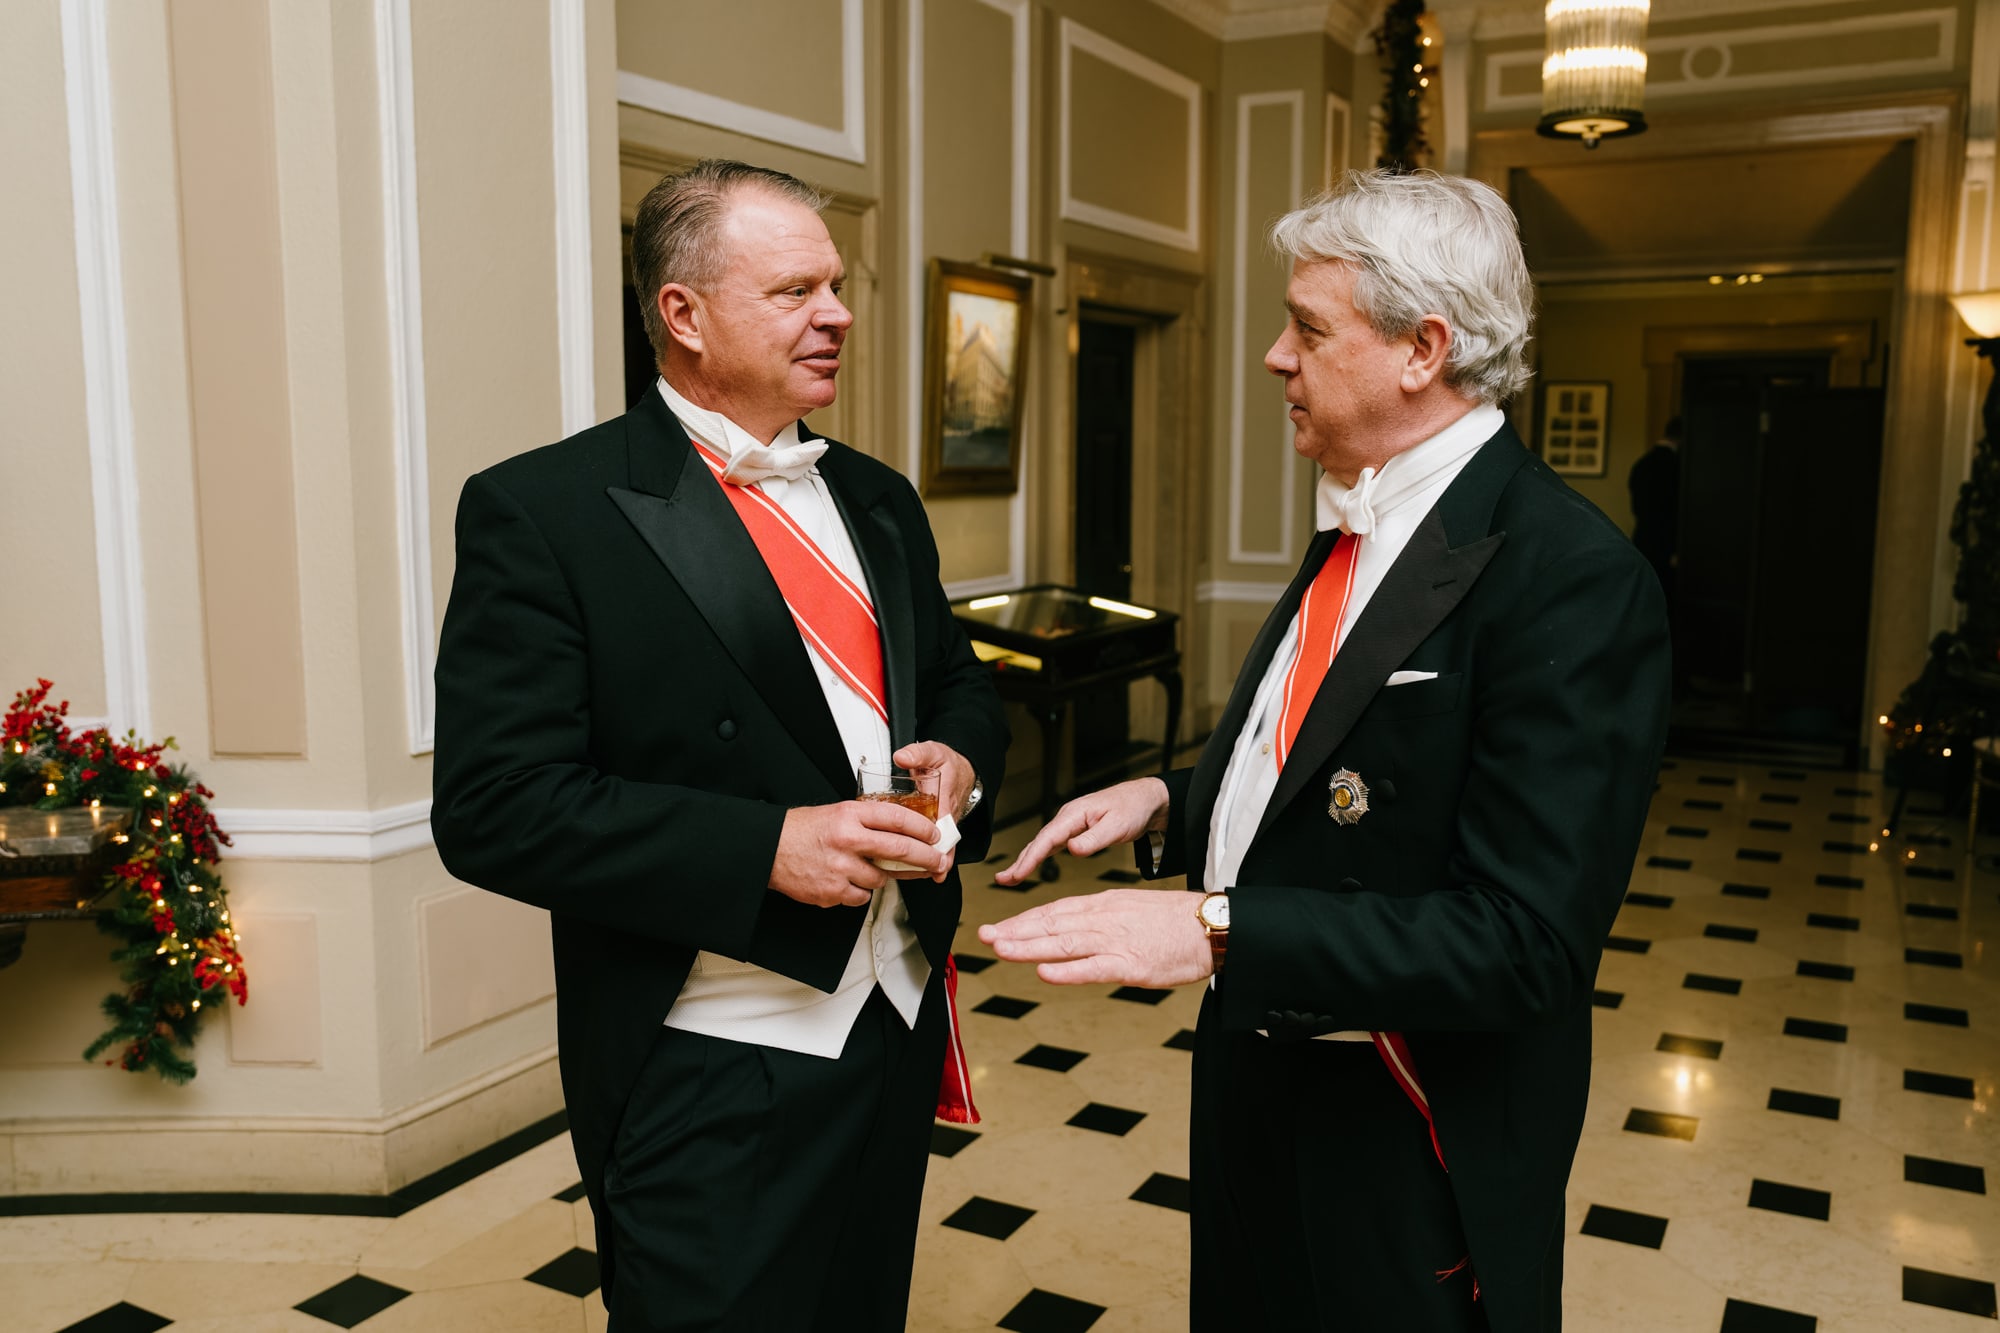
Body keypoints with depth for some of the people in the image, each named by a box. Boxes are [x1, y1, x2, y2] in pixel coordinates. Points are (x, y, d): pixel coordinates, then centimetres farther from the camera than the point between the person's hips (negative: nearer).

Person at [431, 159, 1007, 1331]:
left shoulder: (878, 499, 9)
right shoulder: (542, 511, -12)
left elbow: (959, 681, 18)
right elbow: (495, 808, -18)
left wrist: (959, 757, -6)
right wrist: (765, 847, -25)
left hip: (900, 1026, 7)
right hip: (712, 1088, -6)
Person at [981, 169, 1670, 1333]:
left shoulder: (1575, 577, -23)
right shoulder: (1363, 529, 4)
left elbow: (1525, 941, -28)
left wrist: (1220, 932, -31)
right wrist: (1171, 801, -3)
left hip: (1412, 1151, -7)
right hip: (1260, 1081, 8)